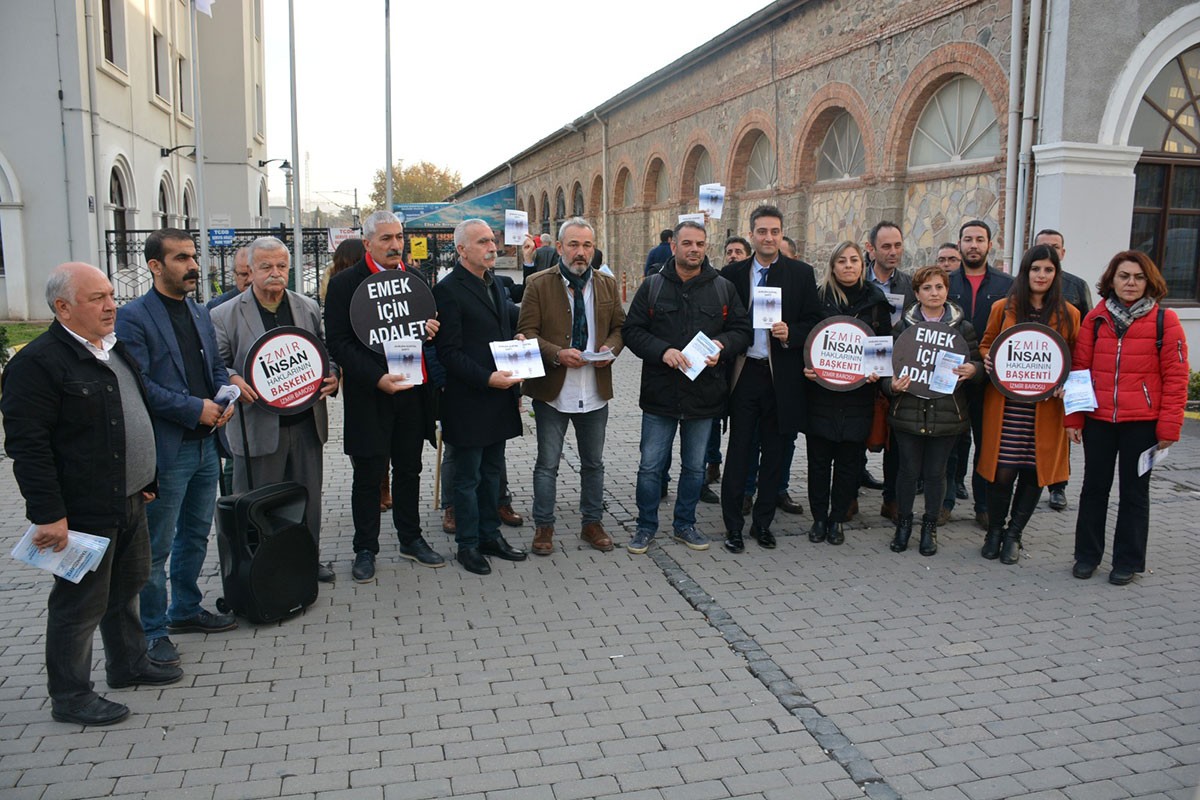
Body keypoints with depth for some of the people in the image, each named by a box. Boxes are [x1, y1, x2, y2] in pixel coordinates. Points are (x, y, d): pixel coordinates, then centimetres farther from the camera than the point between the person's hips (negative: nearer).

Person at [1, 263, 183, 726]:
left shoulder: (114, 350, 11)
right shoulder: (38, 362, -18)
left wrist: (144, 481, 21)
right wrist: (48, 513, -23)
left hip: (129, 502, 9)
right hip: (83, 512, -9)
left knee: (127, 587, 21)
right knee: (80, 604, 4)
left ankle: (128, 664, 39)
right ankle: (70, 697, 19)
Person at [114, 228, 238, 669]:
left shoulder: (200, 313, 12)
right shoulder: (134, 317, -12)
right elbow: (137, 385, -18)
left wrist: (225, 396, -3)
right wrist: (194, 409, -19)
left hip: (205, 443, 8)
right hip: (165, 449, -8)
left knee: (196, 535, 19)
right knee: (156, 547, 4)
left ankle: (186, 609, 35)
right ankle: (152, 630, 17)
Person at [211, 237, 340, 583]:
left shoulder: (308, 308, 9)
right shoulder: (226, 315, -2)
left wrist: (331, 375, -4)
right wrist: (232, 380, -21)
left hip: (306, 422, 4)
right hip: (258, 427, -3)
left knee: (308, 498, 14)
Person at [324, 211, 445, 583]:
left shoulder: (416, 278, 9)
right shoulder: (345, 283, -7)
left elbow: (430, 324, 20)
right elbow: (337, 343, -12)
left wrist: (430, 329, -6)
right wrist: (377, 378, -22)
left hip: (412, 390, 5)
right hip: (369, 397, -4)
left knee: (409, 469, 16)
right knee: (368, 475, 6)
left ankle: (411, 539, 31)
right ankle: (365, 549, 20)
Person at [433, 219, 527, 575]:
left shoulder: (493, 284, 13)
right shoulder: (448, 290, -12)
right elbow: (449, 352, -16)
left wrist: (514, 385, 15)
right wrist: (487, 379, -23)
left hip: (499, 398, 8)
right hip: (468, 402, -8)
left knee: (492, 472, 16)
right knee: (468, 477, 4)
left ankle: (490, 535, 27)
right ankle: (468, 545, 16)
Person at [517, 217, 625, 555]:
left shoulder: (607, 285, 7)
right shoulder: (539, 284, -6)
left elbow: (620, 327, 12)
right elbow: (526, 332, -8)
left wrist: (610, 348, -9)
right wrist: (557, 354, -23)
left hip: (595, 391, 4)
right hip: (552, 390, -3)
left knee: (594, 463, 15)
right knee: (547, 464, 6)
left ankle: (592, 523, 29)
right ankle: (543, 526, 20)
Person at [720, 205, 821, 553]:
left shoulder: (801, 273, 3)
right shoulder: (733, 273, 4)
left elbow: (814, 322, 3)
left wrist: (791, 334, -15)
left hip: (782, 377, 1)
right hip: (744, 372, 0)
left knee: (774, 453, 10)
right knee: (739, 451, 2)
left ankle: (763, 523, 24)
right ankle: (733, 526, 13)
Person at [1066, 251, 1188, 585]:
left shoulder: (1165, 321, -3)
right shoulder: (1095, 319, 3)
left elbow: (1176, 377, -4)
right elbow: (1079, 368, 5)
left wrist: (1169, 426, -7)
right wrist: (1074, 418, 1)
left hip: (1142, 422, -2)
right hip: (1097, 419, 2)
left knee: (1134, 491, 9)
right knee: (1094, 488, 10)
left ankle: (1128, 560, 22)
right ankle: (1087, 555, 23)